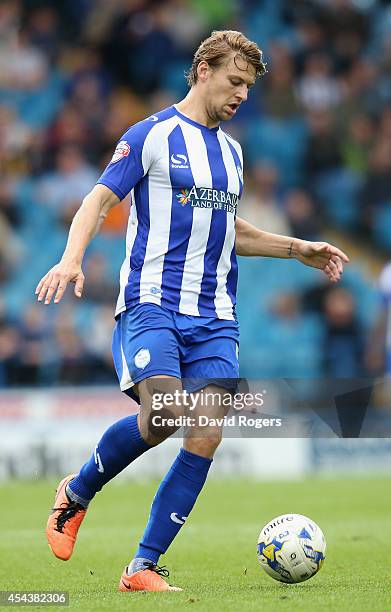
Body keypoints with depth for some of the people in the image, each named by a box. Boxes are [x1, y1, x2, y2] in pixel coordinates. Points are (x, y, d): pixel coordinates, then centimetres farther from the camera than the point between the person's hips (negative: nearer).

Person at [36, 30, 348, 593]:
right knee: (165, 412, -25)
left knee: (207, 436, -9)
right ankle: (77, 493, 3)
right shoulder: (151, 136, 1)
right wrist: (71, 259, -23)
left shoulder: (230, 150, 21)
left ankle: (144, 567, -3)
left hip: (215, 318, 6)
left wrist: (298, 249, 27)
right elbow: (99, 200, -6)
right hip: (152, 302, -6)